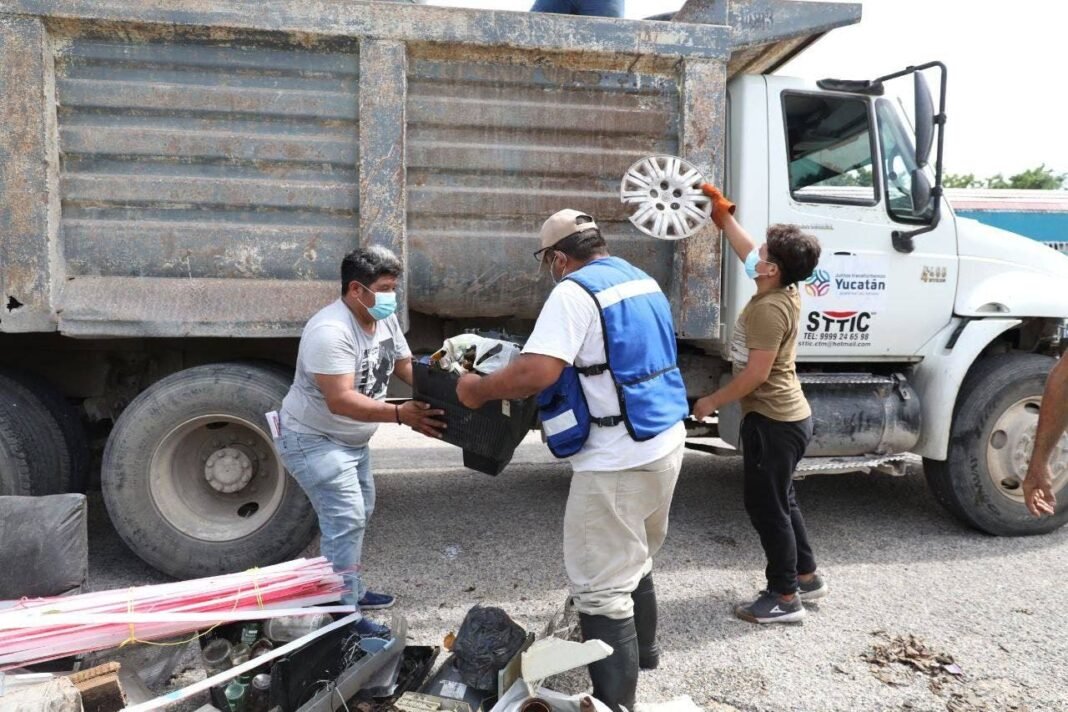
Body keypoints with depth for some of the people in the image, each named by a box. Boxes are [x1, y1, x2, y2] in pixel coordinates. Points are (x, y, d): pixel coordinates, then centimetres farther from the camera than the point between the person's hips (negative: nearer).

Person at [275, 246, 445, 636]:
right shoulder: (330, 331, -31)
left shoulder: (385, 320, -2)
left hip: (352, 439, 10)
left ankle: (352, 590, 35)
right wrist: (400, 414, -48)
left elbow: (406, 365, 6)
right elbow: (341, 400, -39)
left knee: (358, 514, 19)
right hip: (314, 440, -10)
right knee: (345, 519, -16)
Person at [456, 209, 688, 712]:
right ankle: (642, 647, 48)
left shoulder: (575, 292, -16)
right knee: (634, 561, 28)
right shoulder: (642, 280, 13)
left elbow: (535, 373, -25)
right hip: (665, 441, 10)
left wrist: (478, 390, -10)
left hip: (618, 461, -10)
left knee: (602, 589, -2)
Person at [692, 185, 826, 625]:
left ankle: (784, 598, 12)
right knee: (780, 500, 21)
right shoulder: (784, 291, 5)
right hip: (787, 416, 10)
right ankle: (806, 576, 34)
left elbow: (756, 374, -25)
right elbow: (747, 252, 20)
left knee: (765, 506, 1)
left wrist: (711, 403, -14)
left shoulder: (767, 309, -23)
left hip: (773, 421, -10)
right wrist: (721, 213, 24)